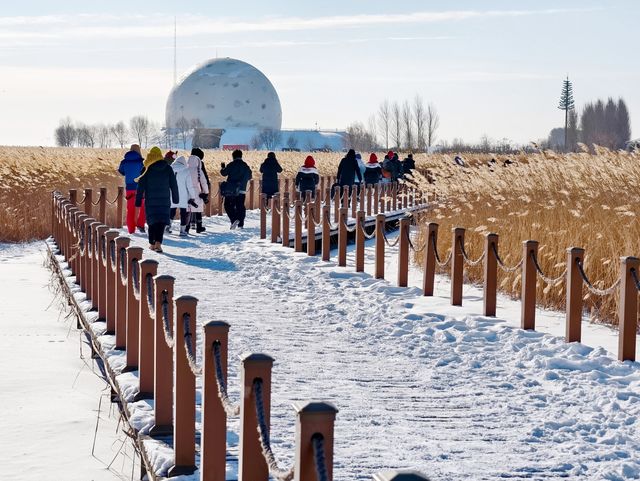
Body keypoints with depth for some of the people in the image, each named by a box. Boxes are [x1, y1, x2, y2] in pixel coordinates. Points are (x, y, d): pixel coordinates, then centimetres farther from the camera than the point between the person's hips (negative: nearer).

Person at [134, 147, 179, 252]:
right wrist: (175, 199, 16)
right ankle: (158, 243, -19)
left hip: (151, 201, 0)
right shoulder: (168, 168, 1)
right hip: (165, 200, 1)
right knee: (162, 221, -1)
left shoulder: (146, 170, -3)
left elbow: (141, 187, -3)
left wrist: (138, 202, 1)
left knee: (152, 221, 11)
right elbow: (173, 185, 6)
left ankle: (152, 243, 15)